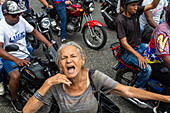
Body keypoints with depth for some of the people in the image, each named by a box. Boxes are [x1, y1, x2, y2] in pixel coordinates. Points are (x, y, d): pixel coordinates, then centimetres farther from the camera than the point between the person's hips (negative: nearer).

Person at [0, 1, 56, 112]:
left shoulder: (21, 20, 0)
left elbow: (34, 31, 8)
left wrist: (48, 43, -5)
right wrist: (16, 60, -45)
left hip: (25, 55, 6)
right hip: (10, 58, -5)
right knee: (15, 76, -30)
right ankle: (15, 99, -1)